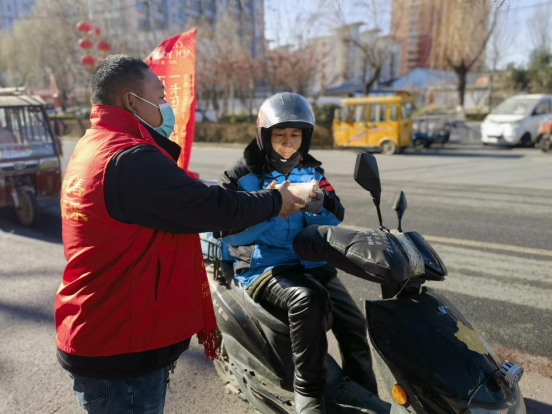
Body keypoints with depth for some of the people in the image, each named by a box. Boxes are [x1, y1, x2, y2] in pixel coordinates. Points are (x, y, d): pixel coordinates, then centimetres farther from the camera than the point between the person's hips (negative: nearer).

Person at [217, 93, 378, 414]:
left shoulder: (311, 172, 11)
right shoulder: (244, 176, -2)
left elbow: (335, 220, 5)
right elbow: (227, 230, -11)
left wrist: (317, 208, -17)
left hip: (311, 263, 5)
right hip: (264, 267, -4)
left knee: (353, 324, -12)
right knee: (309, 298, -34)